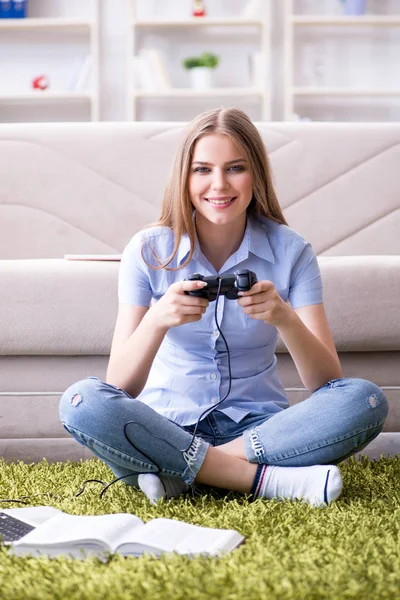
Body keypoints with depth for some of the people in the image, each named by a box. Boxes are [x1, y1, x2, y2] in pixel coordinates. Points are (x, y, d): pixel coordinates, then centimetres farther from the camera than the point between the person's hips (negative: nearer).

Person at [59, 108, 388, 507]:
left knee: (366, 401, -25)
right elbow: (120, 389, -12)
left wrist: (285, 319, -31)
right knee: (81, 403, -30)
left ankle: (179, 473, -23)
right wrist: (157, 320, -31)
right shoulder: (149, 250, -6)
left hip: (257, 426, 1)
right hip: (166, 425, 0)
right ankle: (265, 479, -26)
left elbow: (326, 384, -12)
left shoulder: (290, 252, -5)